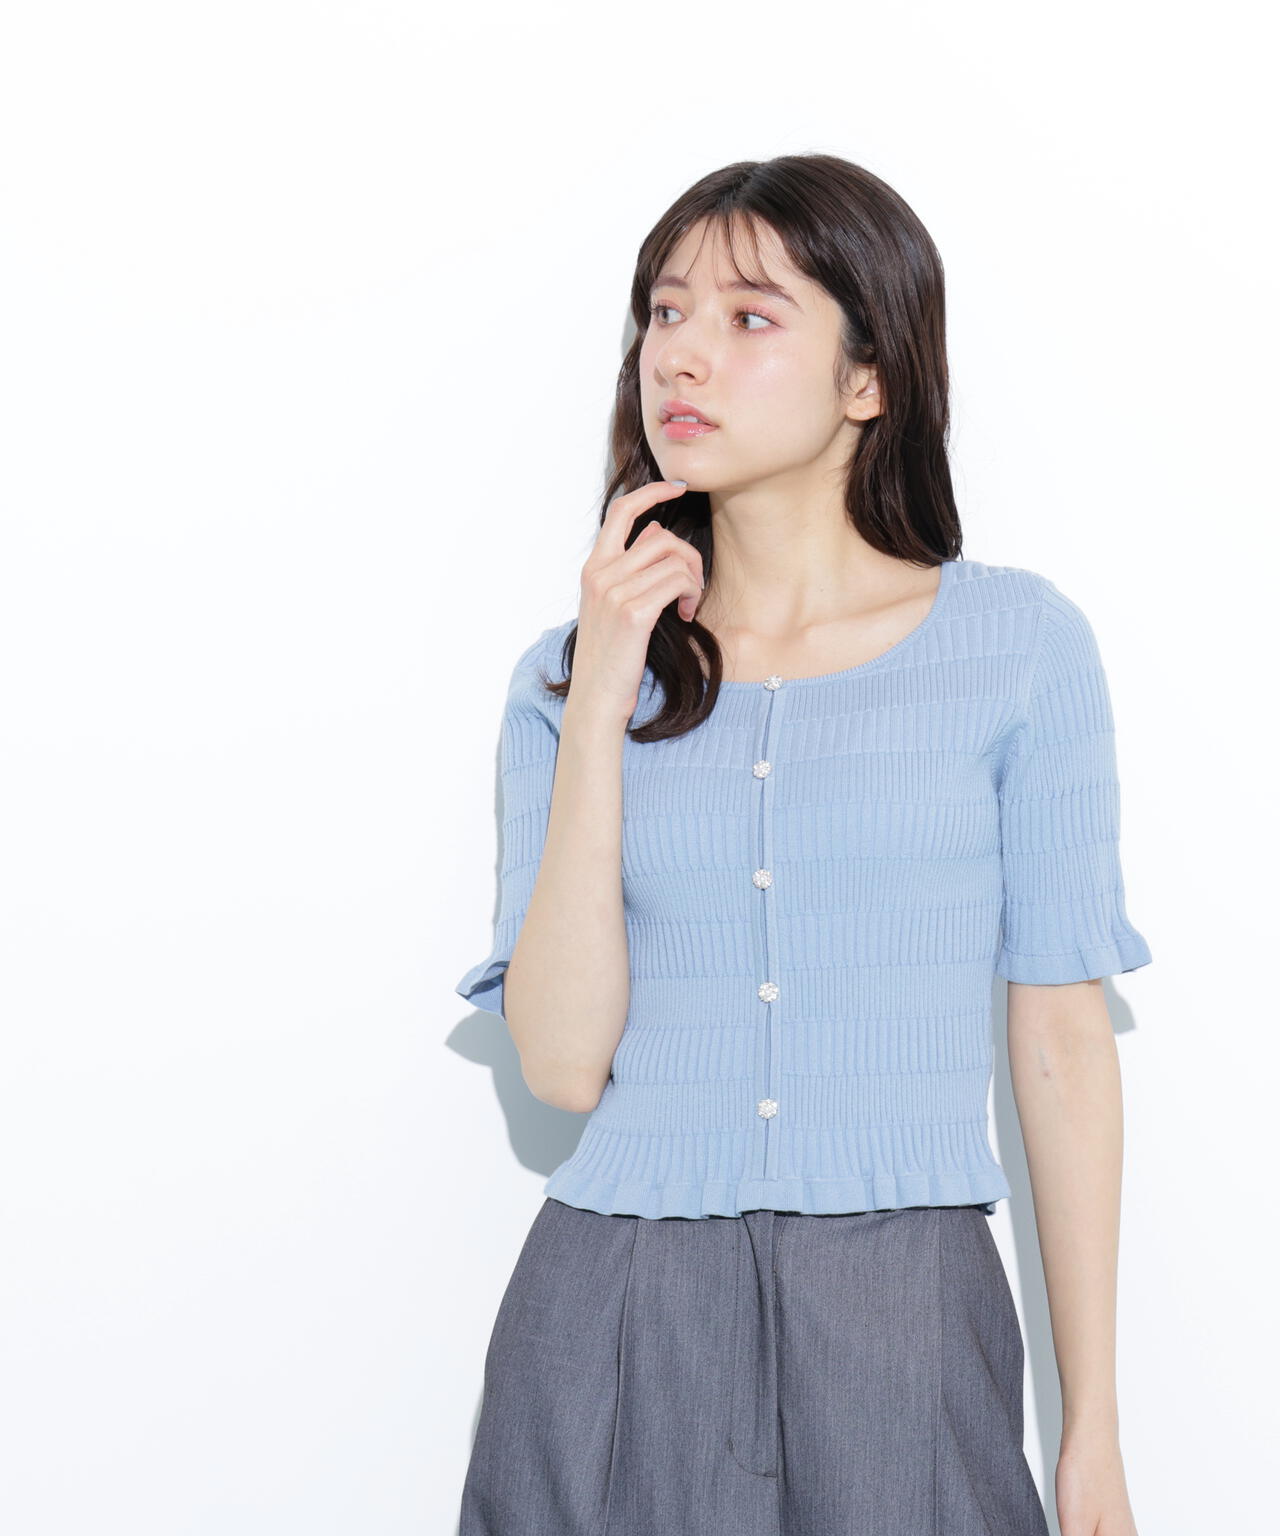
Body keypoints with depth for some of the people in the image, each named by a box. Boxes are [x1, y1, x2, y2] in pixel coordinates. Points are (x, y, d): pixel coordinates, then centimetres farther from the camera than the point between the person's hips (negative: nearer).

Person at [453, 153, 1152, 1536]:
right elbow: (563, 1062, -6)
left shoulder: (1018, 644, -2)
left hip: (905, 1319, -1)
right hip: (615, 1317, 2)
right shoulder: (571, 674, 4)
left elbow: (1061, 1039, -1)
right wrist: (601, 707, -11)